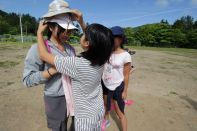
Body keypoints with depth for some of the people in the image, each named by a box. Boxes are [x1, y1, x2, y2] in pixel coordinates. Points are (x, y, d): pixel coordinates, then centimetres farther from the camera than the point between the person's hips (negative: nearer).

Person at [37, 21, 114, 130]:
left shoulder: (77, 64, -32)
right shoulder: (100, 59, -15)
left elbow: (44, 55, -20)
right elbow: (92, 39, 4)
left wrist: (39, 32, -7)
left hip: (86, 117, -5)